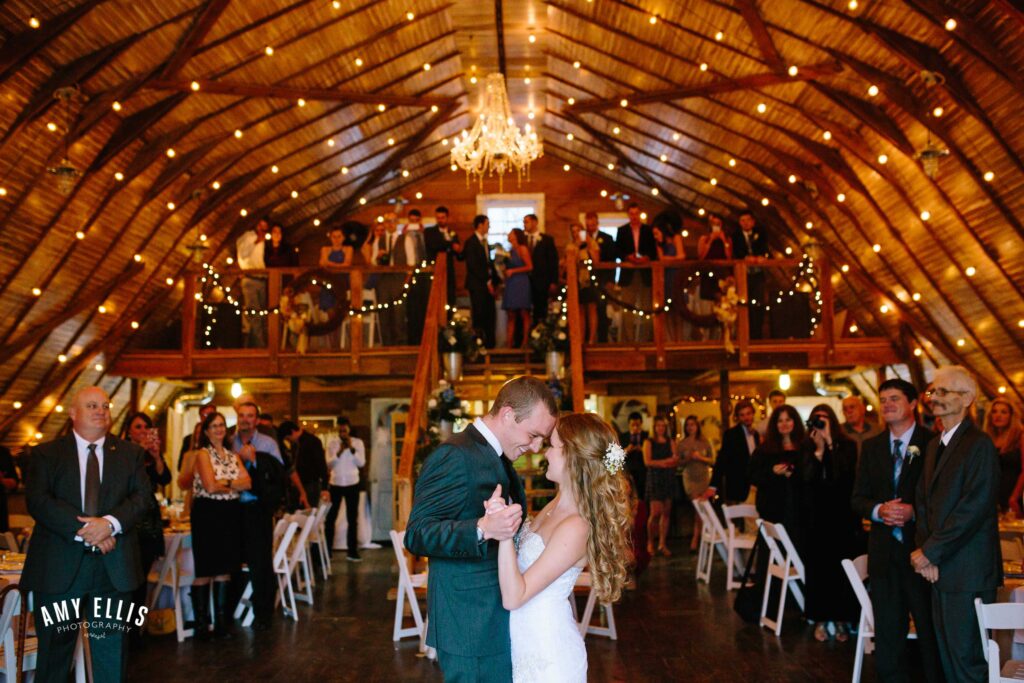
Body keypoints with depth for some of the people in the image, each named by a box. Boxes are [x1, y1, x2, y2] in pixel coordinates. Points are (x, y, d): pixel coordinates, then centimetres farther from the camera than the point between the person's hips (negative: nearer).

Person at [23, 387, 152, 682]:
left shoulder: (130, 453, 10)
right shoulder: (45, 453, 5)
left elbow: (143, 497, 0)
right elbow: (37, 501, -8)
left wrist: (110, 523, -18)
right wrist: (82, 531, -18)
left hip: (113, 568, 1)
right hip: (59, 568, -1)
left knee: (111, 652, 7)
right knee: (54, 650, 10)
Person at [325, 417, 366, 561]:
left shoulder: (358, 443, 0)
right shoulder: (332, 442, 0)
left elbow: (361, 463, -7)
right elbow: (328, 464, -4)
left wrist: (352, 449, -16)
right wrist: (338, 452, -18)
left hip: (352, 484, 0)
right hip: (335, 484, 0)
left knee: (352, 519, 5)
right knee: (330, 518, 2)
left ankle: (352, 551, 11)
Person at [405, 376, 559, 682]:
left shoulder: (498, 458, 12)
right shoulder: (455, 456, -18)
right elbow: (417, 535, -24)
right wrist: (483, 529, -37)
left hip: (500, 619, 9)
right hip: (471, 626, -9)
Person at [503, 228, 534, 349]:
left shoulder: (523, 249, -3)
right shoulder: (512, 250, 18)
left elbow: (529, 267, -10)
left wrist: (513, 271, -10)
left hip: (521, 283, -7)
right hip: (511, 285, 7)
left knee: (524, 314, -5)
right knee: (511, 316, 3)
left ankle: (525, 343, -5)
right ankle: (509, 343, 2)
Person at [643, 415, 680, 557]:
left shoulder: (671, 442, 11)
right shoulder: (649, 442, 2)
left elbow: (676, 462, 3)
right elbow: (647, 462, -9)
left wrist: (660, 463, -15)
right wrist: (665, 462, -13)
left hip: (669, 479, 4)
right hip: (655, 478, -4)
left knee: (666, 513, 3)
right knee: (656, 513, -10)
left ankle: (662, 544, 10)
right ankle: (650, 542, 8)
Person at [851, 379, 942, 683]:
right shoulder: (872, 446, 9)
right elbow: (858, 498, 10)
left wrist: (914, 511, -20)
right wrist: (879, 510, -10)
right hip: (884, 552, 4)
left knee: (931, 631, 7)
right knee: (887, 632, 12)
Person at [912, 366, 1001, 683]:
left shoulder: (979, 445, -12)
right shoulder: (934, 445, 15)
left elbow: (973, 508, -19)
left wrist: (930, 552, -15)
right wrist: (924, 550, -1)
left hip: (967, 572, -8)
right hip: (940, 568, 8)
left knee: (966, 657, -2)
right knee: (946, 656, 14)